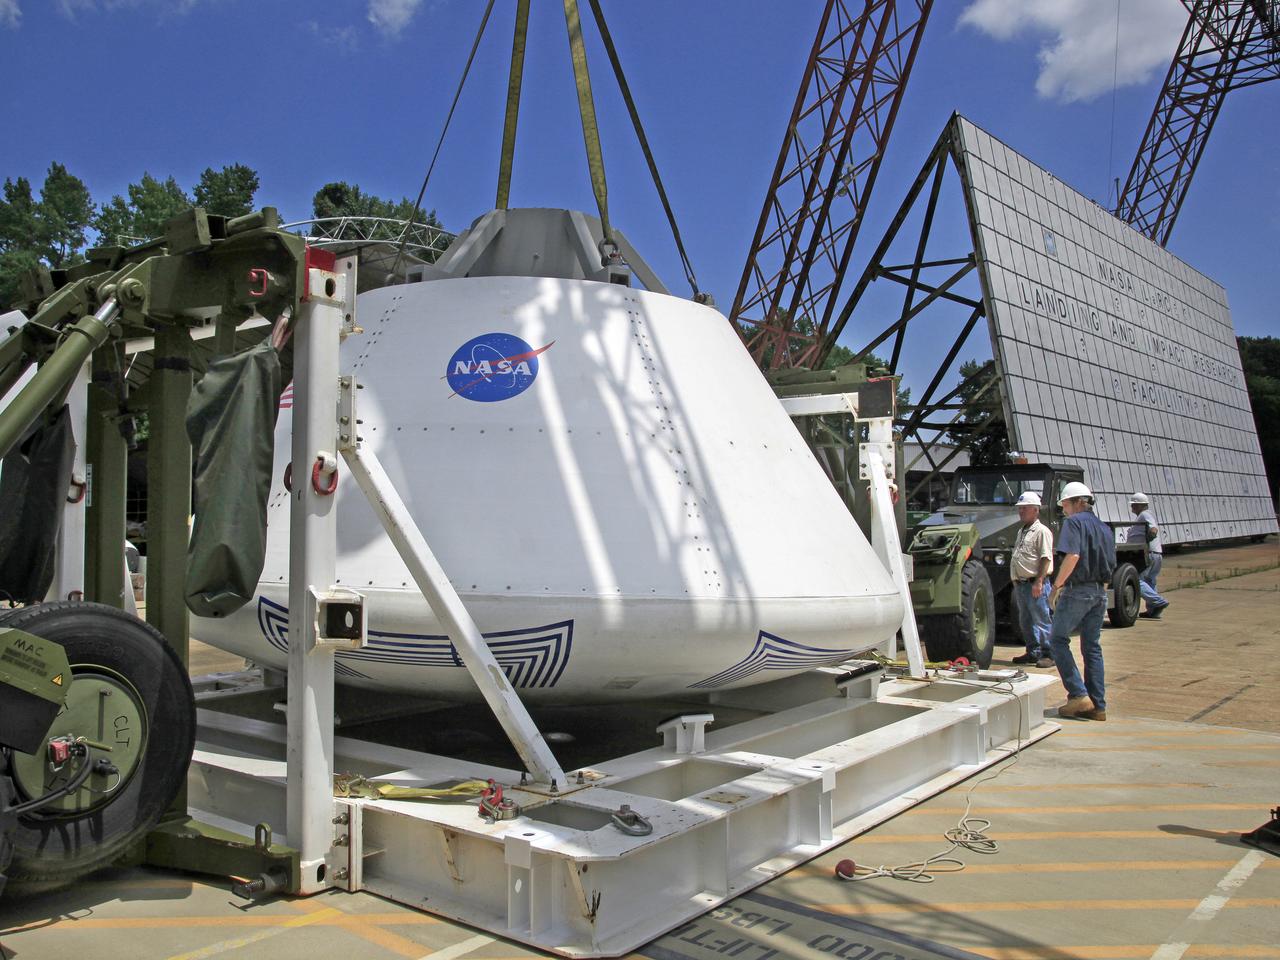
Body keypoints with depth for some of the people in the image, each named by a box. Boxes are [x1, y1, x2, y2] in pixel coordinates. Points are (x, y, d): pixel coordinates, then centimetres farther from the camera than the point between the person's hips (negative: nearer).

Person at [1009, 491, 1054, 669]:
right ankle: (1033, 652, 24)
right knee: (1025, 621, 15)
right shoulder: (1022, 532, 20)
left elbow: (1046, 558, -17)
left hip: (1035, 584, -10)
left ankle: (1049, 654, 1)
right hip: (1021, 584, 10)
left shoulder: (1041, 531, -10)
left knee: (1041, 620, -5)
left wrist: (1039, 581, -23)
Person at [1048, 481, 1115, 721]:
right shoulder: (1104, 528, 17)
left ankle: (1079, 695, -7)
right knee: (1093, 647, 11)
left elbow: (1072, 555, -23)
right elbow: (1110, 567, 19)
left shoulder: (1074, 522, -7)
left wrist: (1057, 586, -17)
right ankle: (1098, 706, 11)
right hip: (1099, 593, 8)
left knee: (1059, 641, 1)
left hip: (1077, 591, -8)